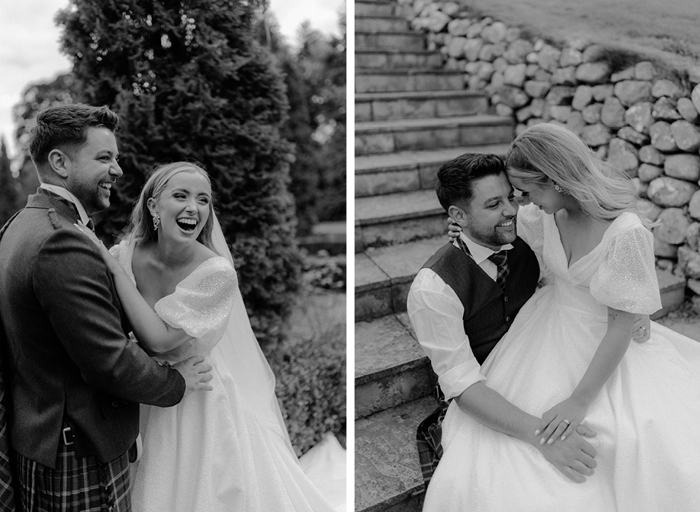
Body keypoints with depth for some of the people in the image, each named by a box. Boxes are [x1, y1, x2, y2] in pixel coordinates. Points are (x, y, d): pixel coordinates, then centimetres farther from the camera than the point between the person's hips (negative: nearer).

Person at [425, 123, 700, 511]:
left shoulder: (627, 232, -24)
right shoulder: (543, 217, -6)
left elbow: (622, 324, -20)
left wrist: (580, 400, -21)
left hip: (606, 348, -4)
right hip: (550, 336, 4)